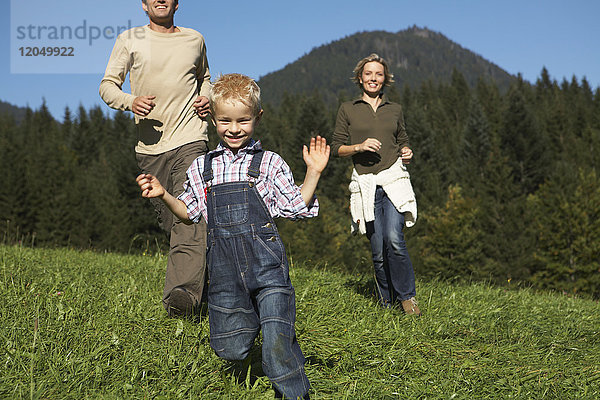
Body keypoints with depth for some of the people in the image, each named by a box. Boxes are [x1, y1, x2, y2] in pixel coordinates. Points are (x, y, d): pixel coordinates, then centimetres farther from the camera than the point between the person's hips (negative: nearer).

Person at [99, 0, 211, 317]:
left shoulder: (194, 39, 14)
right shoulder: (129, 40, 9)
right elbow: (107, 85, 6)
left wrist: (206, 98, 9)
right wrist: (130, 101, -16)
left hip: (190, 138, -1)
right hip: (149, 145, 2)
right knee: (168, 219, 7)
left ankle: (184, 294, -30)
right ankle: (199, 277, 29)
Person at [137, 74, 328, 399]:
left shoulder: (269, 163, 4)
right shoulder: (201, 168, 12)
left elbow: (297, 207, 4)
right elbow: (189, 212, 21)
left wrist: (313, 172, -6)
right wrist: (163, 195, 7)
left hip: (265, 259, -3)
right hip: (224, 264, 3)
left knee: (277, 340, -11)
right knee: (230, 348, 9)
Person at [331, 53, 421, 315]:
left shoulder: (395, 110, 15)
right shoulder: (348, 110, 8)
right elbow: (337, 148, 6)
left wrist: (407, 154, 2)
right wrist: (360, 147, -11)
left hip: (394, 179, 1)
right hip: (365, 184, 0)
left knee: (394, 239, -18)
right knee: (378, 250, 0)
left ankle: (407, 296, -1)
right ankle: (386, 301, 19)